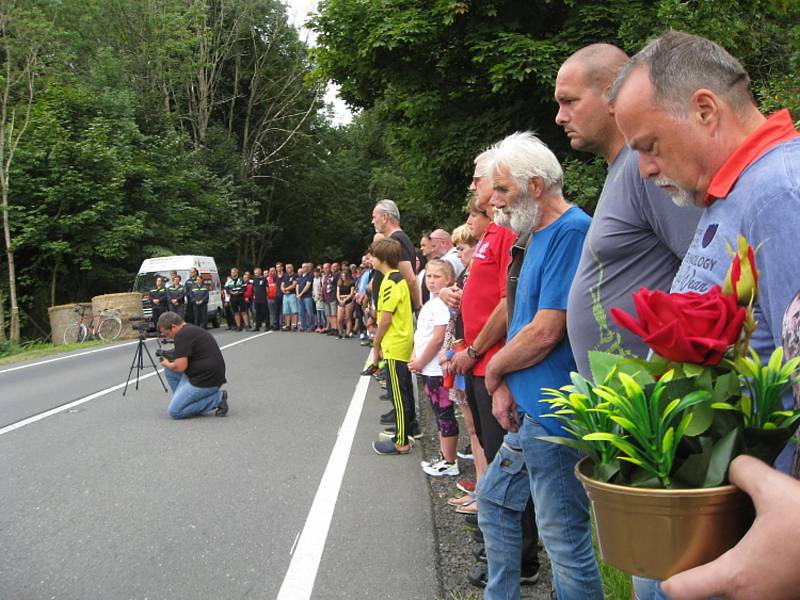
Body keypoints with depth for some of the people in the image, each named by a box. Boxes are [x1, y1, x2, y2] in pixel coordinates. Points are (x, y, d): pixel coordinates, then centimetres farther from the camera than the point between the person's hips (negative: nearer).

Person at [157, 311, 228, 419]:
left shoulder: (182, 335, -15)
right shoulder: (191, 329, 16)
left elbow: (180, 367, -18)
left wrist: (167, 364, 3)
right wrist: (170, 363, 17)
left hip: (207, 380, -10)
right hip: (206, 375, 10)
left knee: (174, 411, -6)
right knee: (169, 371, 16)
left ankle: (217, 399, -6)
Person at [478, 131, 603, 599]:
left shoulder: (572, 232, -17)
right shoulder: (535, 236, 14)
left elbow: (546, 332, -22)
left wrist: (494, 371, -5)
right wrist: (504, 385, 2)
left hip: (553, 415, -11)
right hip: (526, 411, 11)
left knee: (564, 538, -1)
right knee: (494, 500, 22)